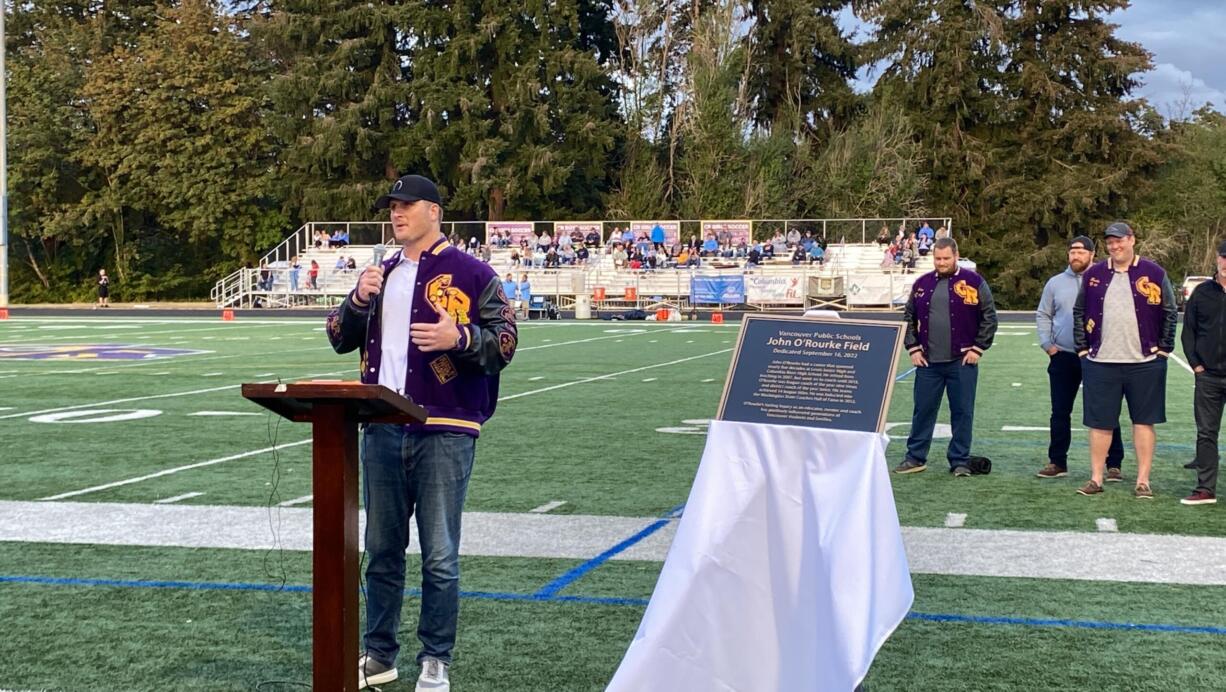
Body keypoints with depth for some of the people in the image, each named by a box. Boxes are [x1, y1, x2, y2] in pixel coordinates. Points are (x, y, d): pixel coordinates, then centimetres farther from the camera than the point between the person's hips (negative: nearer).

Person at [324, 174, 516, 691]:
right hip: (381, 430, 6)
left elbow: (505, 340, -4)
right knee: (381, 550, 12)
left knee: (439, 555, -1)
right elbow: (340, 339, 18)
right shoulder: (382, 274, 17)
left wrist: (461, 337, -22)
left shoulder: (470, 273, -1)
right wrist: (359, 301, -1)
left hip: (444, 431, -6)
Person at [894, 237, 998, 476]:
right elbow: (909, 318, 15)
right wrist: (913, 348, 6)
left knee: (962, 412, 3)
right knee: (923, 409, 8)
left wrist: (977, 348, -6)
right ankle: (915, 457, 18)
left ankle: (960, 461, 12)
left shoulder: (973, 282, -2)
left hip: (962, 361, -3)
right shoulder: (922, 284, 8)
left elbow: (989, 318, -1)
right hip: (928, 362, 3)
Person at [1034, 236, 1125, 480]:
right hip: (1062, 357, 3)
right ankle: (1057, 462, 17)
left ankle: (1114, 464, 6)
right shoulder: (1056, 283, 9)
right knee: (1060, 412, 8)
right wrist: (1047, 344, 5)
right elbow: (1043, 315, 16)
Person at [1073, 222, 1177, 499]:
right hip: (1100, 363, 2)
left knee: (1143, 421, 4)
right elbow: (1079, 313, 14)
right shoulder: (1093, 275, 7)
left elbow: (1170, 314, 4)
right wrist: (1083, 348, 6)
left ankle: (1143, 481, 11)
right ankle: (1096, 478, 14)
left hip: (1144, 363, -2)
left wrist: (1162, 349, -1)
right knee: (1099, 422, 5)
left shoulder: (1154, 274, 1)